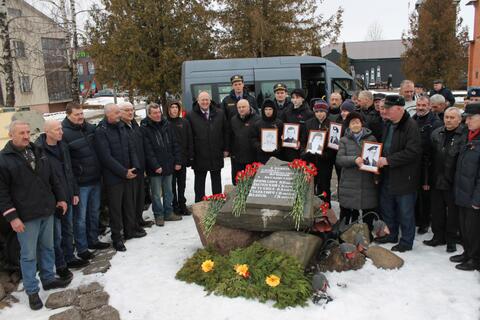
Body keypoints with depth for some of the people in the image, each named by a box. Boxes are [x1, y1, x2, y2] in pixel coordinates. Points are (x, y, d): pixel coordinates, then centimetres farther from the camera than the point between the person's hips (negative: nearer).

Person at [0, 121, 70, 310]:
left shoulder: (38, 152, 8)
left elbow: (53, 179, 16)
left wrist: (60, 198, 14)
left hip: (47, 211, 6)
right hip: (26, 217, -6)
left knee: (47, 248, 18)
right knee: (29, 255, 5)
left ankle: (49, 279, 34)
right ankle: (32, 291, 18)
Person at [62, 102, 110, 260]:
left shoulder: (91, 128, 6)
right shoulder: (64, 133, -14)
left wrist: (100, 171, 13)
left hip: (95, 179, 7)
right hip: (80, 182, -6)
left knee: (94, 212, 19)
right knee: (80, 217, 4)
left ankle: (93, 240, 34)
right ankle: (82, 248, 16)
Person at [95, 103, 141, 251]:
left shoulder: (121, 126, 7)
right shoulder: (101, 132, -14)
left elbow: (131, 148, 10)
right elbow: (106, 157, -18)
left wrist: (135, 167, -3)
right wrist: (124, 172, -17)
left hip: (128, 174, 6)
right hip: (113, 177, -6)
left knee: (129, 203, 16)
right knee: (115, 207, 3)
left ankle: (130, 230, 32)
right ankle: (117, 237, 16)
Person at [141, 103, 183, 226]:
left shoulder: (167, 125, 7)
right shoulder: (145, 128, -8)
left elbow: (175, 144, 8)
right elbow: (148, 150, -13)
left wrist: (177, 161, 2)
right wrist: (155, 166, -17)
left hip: (169, 166, 5)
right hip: (155, 169, -5)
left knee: (168, 192, 14)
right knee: (156, 194, 5)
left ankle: (168, 213, 27)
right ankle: (159, 215, 19)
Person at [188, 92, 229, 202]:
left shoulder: (219, 113, 3)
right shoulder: (191, 116, -5)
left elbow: (226, 132, 7)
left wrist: (226, 149, 4)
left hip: (216, 155, 2)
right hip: (199, 156, -2)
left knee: (216, 180, 14)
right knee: (199, 182, 9)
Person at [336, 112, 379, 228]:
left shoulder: (371, 138, 7)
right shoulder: (344, 140, 5)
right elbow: (339, 159, -6)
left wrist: (377, 177, -5)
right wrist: (354, 159, -22)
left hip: (368, 184, 1)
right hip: (349, 184, 0)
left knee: (368, 216, 10)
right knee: (345, 213, 9)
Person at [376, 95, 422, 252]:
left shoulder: (411, 126, -18)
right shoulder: (388, 125, 10)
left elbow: (412, 152, -25)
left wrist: (388, 160, -23)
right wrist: (379, 159, 7)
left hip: (404, 177, -8)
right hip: (387, 176, 9)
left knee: (405, 212, 6)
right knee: (386, 208, 19)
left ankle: (406, 241, 22)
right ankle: (392, 234, 37)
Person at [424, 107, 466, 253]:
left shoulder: (465, 135, -11)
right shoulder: (436, 133, 6)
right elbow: (430, 156, 6)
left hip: (454, 182, -5)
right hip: (436, 181, 5)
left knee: (453, 212, 10)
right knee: (437, 210, 15)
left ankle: (451, 240, 25)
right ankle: (438, 236, 31)